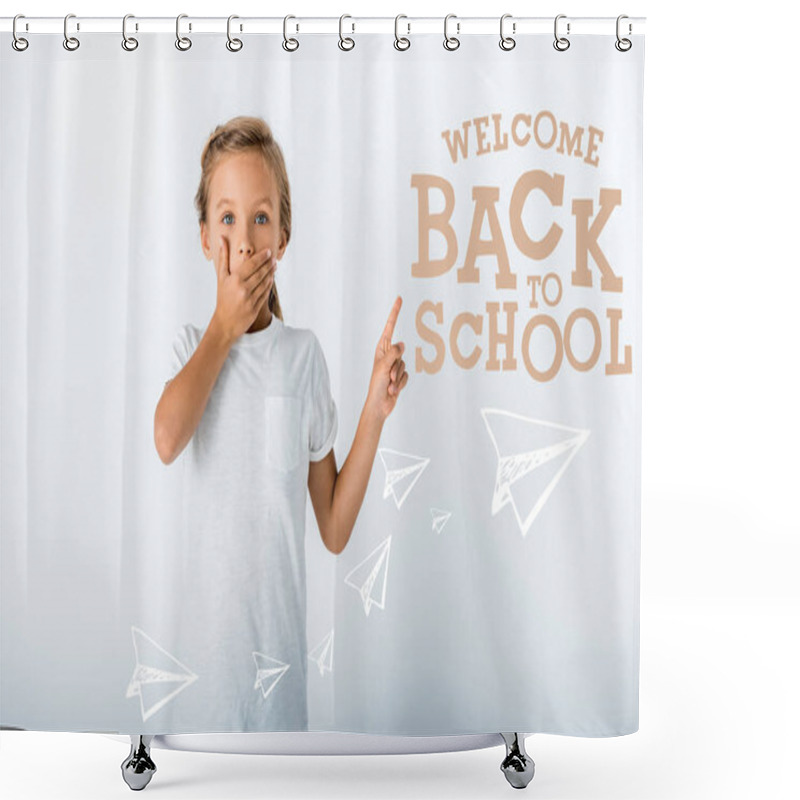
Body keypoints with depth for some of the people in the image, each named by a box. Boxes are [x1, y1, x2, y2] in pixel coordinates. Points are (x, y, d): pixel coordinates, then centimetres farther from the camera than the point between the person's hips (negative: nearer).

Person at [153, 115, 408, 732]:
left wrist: (375, 412, -9)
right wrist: (223, 328, -11)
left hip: (279, 637, 0)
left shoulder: (304, 352, 0)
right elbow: (167, 439, -24)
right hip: (202, 635, 0)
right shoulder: (192, 343, 2)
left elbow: (335, 531, 1)